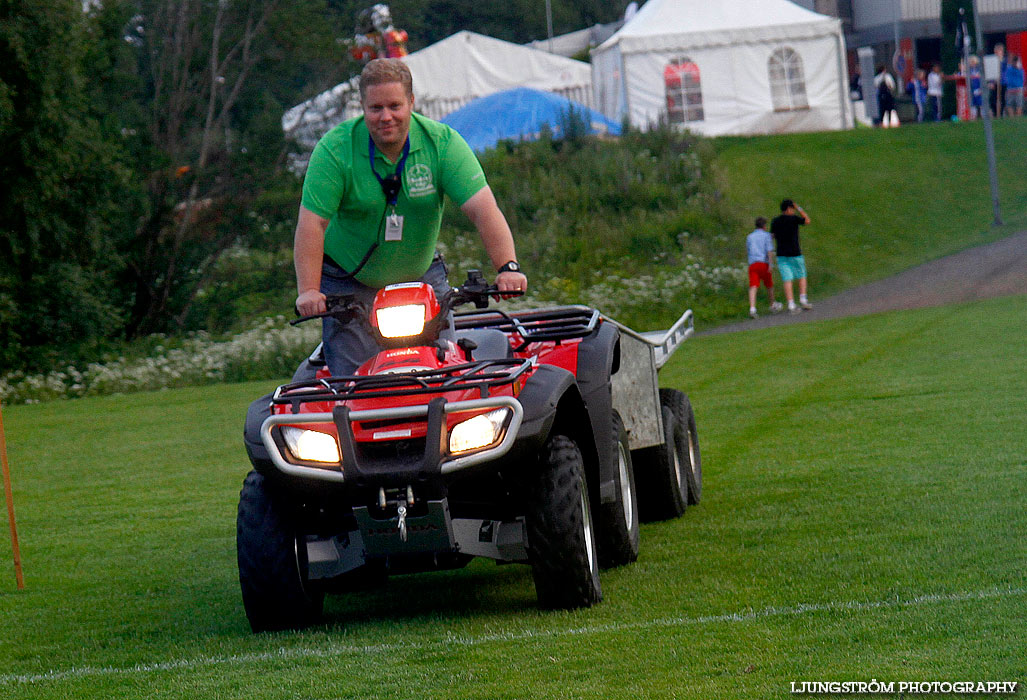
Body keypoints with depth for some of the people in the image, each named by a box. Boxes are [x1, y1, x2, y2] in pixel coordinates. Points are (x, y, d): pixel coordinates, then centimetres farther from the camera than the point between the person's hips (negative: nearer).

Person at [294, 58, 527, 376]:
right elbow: (311, 223, -19)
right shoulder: (334, 149, -15)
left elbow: (483, 209, -18)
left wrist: (507, 267, -32)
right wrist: (308, 290, -31)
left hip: (422, 277, 2)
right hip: (348, 284, -2)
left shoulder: (442, 142, -11)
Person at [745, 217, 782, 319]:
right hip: (764, 263, -2)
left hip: (752, 264, 2)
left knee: (753, 287, -11)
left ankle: (752, 308, -31)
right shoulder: (766, 235, 5)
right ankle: (772, 305, 38)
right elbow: (769, 250, -8)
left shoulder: (749, 237, 16)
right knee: (769, 285, 19)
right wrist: (771, 264, -14)